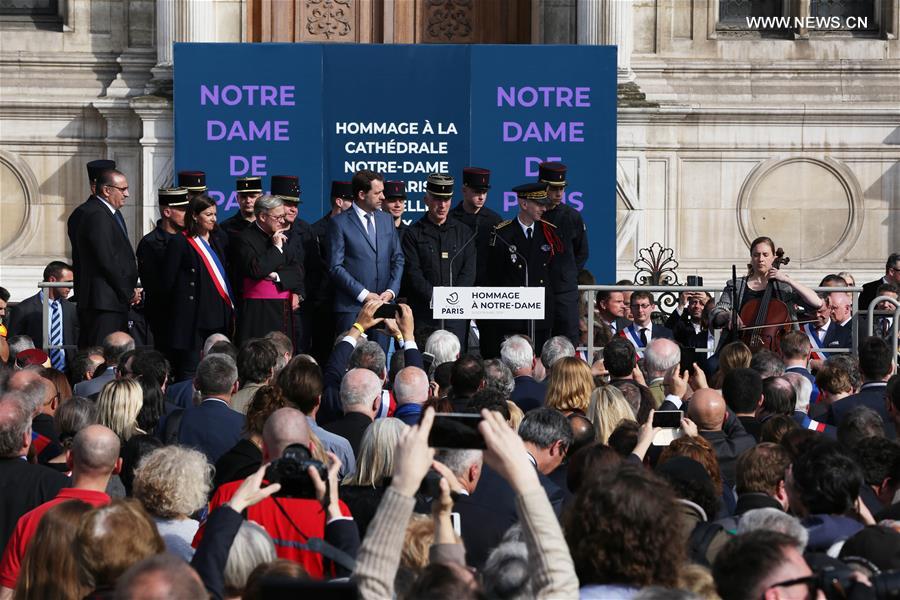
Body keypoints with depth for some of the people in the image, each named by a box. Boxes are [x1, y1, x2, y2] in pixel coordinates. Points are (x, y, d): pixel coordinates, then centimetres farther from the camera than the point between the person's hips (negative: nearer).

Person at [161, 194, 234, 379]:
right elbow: (169, 282, -3)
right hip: (193, 319, -6)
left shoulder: (219, 239, 14)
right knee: (190, 371, -5)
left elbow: (227, 273, 19)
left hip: (219, 315, 6)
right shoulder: (180, 243, -6)